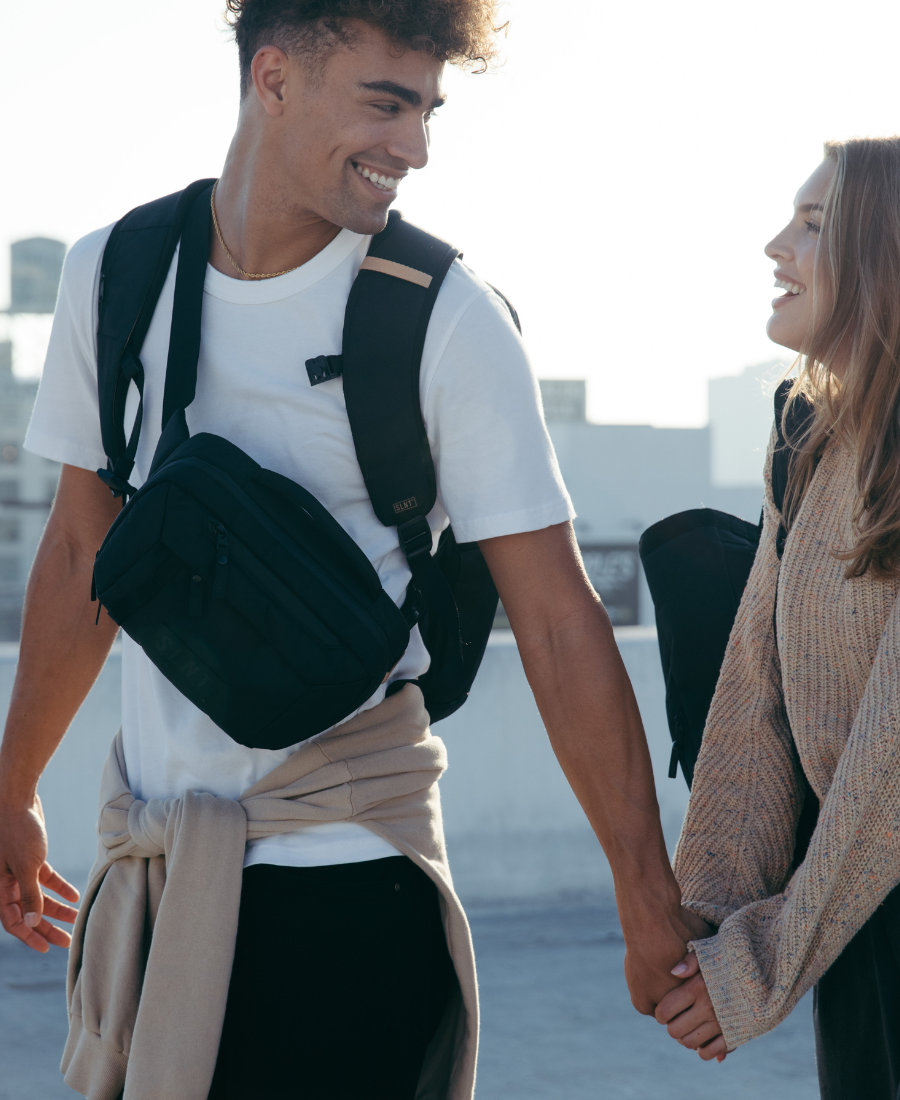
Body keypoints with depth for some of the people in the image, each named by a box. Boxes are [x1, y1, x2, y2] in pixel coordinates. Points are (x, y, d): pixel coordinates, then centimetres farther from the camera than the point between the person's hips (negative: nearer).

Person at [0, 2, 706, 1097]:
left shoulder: (448, 318, -10)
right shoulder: (111, 274, 1)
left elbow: (556, 620, -10)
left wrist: (647, 895, -11)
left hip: (348, 881, -3)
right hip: (148, 867, 4)